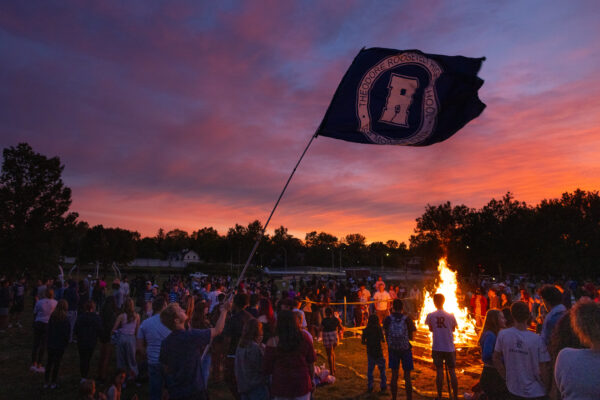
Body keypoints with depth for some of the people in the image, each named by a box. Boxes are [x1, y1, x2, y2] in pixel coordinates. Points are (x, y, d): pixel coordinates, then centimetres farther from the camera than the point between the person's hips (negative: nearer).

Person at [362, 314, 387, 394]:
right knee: (382, 369, 13)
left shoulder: (365, 330, -3)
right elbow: (383, 340, -9)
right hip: (378, 352, -2)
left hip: (370, 352, 2)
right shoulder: (379, 329, -11)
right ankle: (383, 387, 15)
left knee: (370, 370, 12)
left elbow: (363, 342, -1)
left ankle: (369, 387, 14)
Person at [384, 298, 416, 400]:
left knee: (394, 376, 10)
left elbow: (386, 336, 1)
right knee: (407, 377, 8)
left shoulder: (387, 319, -7)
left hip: (393, 349, 1)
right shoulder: (407, 319, -8)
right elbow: (411, 337, -1)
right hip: (406, 349, -1)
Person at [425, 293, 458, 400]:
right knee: (452, 371, 11)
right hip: (449, 348, 0)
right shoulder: (450, 315, -8)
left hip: (437, 348, 0)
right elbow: (453, 329, 6)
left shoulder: (430, 316, -8)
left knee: (439, 371, 7)